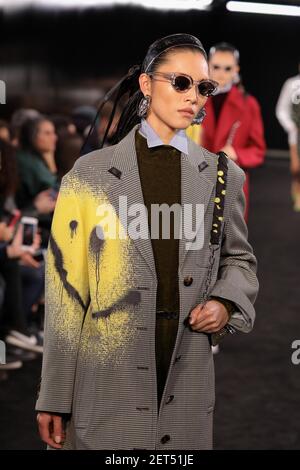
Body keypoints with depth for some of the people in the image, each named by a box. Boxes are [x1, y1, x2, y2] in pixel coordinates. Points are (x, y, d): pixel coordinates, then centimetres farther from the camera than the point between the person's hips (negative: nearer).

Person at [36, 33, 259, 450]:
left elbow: (239, 258, 20)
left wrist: (225, 303, -4)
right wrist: (55, 397, -5)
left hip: (187, 383, 2)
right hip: (106, 381, -2)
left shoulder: (223, 176, 7)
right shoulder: (91, 174, -1)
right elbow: (66, 289, -2)